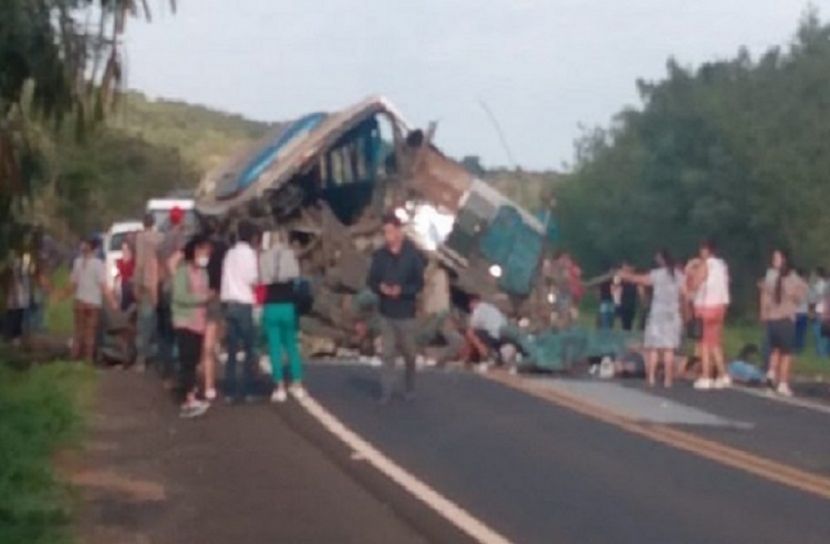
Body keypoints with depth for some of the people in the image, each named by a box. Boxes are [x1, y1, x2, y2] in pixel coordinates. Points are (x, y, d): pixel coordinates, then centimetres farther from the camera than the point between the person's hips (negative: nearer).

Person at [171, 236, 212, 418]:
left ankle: (189, 399, 13)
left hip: (199, 323, 7)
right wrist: (203, 297, -16)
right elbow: (179, 296, -18)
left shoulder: (203, 272, 14)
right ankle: (191, 401, -17)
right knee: (187, 361, -11)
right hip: (185, 322, -7)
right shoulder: (182, 271, -8)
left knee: (193, 361, 8)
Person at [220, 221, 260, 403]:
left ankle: (230, 392, 4)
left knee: (232, 351, 7)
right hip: (244, 304, -6)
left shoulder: (230, 253, 15)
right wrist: (259, 279, 9)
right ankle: (248, 391, 0)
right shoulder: (248, 252, -5)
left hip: (229, 303, 6)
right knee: (250, 350, 2)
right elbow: (252, 278, -8)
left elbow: (225, 278, 14)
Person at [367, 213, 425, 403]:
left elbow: (419, 284, -7)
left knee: (409, 353, 10)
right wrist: (380, 287, -17)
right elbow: (371, 281, 5)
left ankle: (409, 389, 27)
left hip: (406, 312, -2)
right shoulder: (379, 255, 0)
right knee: (388, 353, 2)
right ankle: (386, 392, 5)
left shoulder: (413, 255, -7)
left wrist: (402, 290, -23)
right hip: (386, 312, 2)